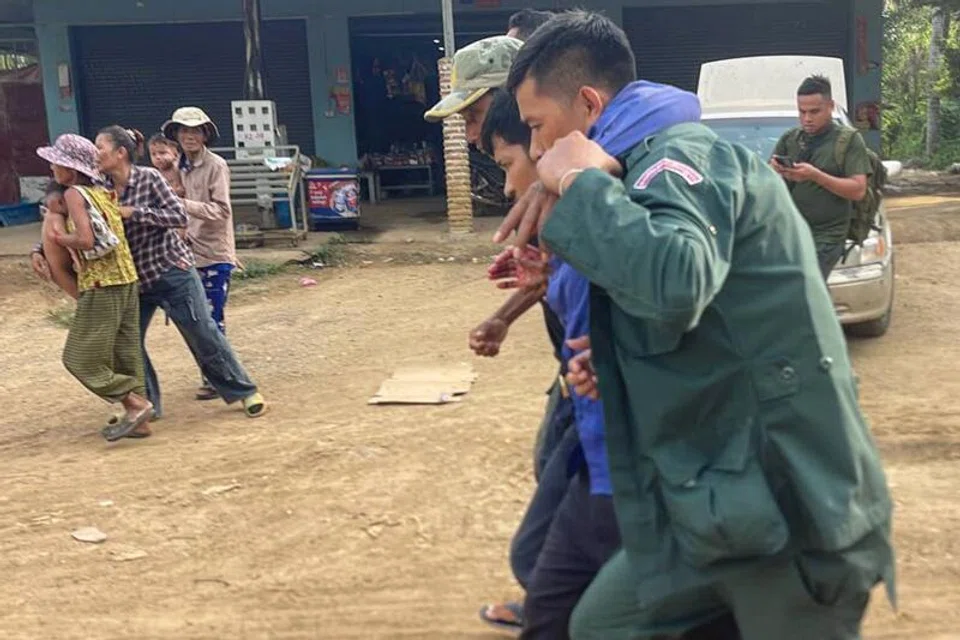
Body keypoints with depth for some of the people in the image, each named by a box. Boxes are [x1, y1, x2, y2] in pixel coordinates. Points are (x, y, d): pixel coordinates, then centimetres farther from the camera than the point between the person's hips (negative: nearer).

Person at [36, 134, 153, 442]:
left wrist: (58, 238, -4)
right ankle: (135, 416, 14)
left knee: (80, 358, 0)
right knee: (124, 354, 12)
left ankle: (136, 404, -5)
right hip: (126, 280, 8)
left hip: (101, 285, -8)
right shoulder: (103, 192, 14)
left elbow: (86, 240, -19)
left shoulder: (74, 194, -9)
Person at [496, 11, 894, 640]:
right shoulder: (661, 167, 16)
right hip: (719, 496, 10)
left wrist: (580, 180, -21)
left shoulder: (681, 154, -14)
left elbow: (674, 284, -37)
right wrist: (613, 366, 9)